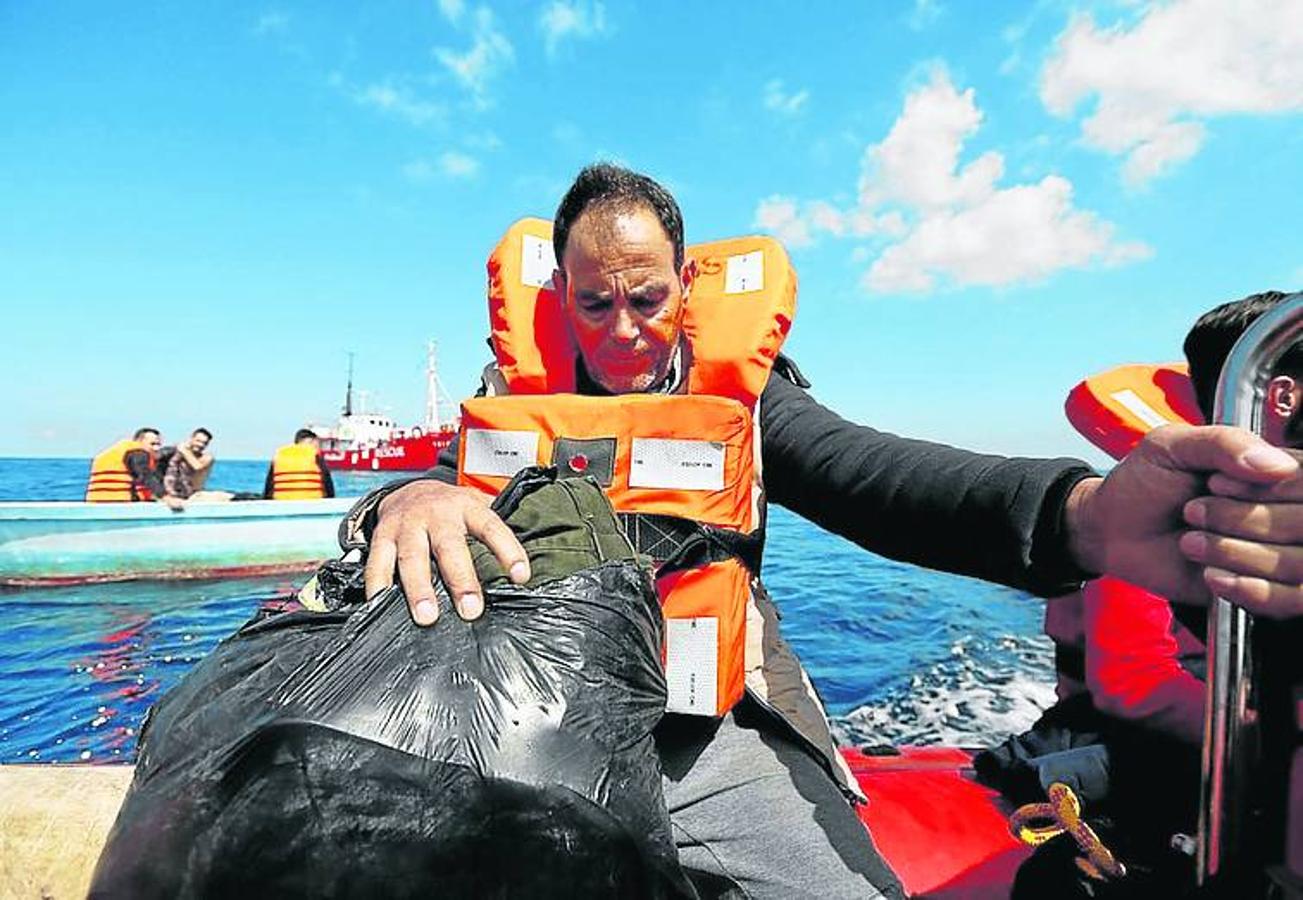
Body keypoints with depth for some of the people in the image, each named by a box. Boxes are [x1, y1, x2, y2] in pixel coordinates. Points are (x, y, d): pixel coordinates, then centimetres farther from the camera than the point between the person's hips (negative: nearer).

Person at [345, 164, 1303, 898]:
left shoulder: (739, 394, 0)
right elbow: (447, 478, -9)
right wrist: (409, 502, -36)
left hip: (723, 730, 0)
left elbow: (866, 473, -15)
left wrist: (1085, 513, -34)